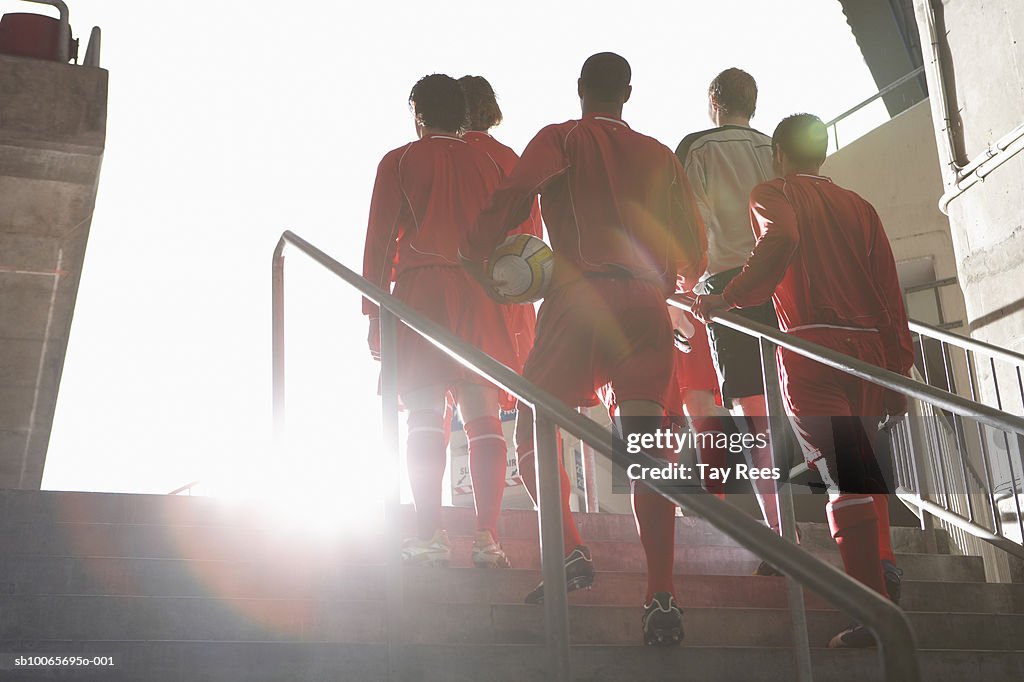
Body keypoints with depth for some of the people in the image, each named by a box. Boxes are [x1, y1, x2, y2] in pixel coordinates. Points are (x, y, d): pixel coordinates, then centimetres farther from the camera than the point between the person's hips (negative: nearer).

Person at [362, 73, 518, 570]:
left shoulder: (400, 161, 8)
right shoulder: (488, 163, 16)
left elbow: (379, 239, 2)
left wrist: (373, 311, 4)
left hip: (420, 289, -2)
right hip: (479, 292, 3)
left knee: (425, 415, -4)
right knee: (483, 414, 1)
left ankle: (430, 535, -8)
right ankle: (487, 536, -4)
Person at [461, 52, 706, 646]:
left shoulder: (562, 139, 9)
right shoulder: (660, 156, 19)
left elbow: (513, 194, -9)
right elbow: (694, 241, 17)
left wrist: (475, 257, 2)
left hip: (580, 298, -3)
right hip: (647, 306, 3)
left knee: (533, 428, 11)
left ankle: (571, 552, -3)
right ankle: (662, 597, -10)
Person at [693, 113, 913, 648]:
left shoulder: (773, 193, 6)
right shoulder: (858, 206, 18)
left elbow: (780, 240, -19)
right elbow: (889, 291, 12)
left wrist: (729, 298, -16)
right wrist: (899, 370, 13)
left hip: (813, 347, -5)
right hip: (872, 348, 5)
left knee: (841, 478, -7)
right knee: (862, 464, 25)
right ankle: (883, 568, 19)